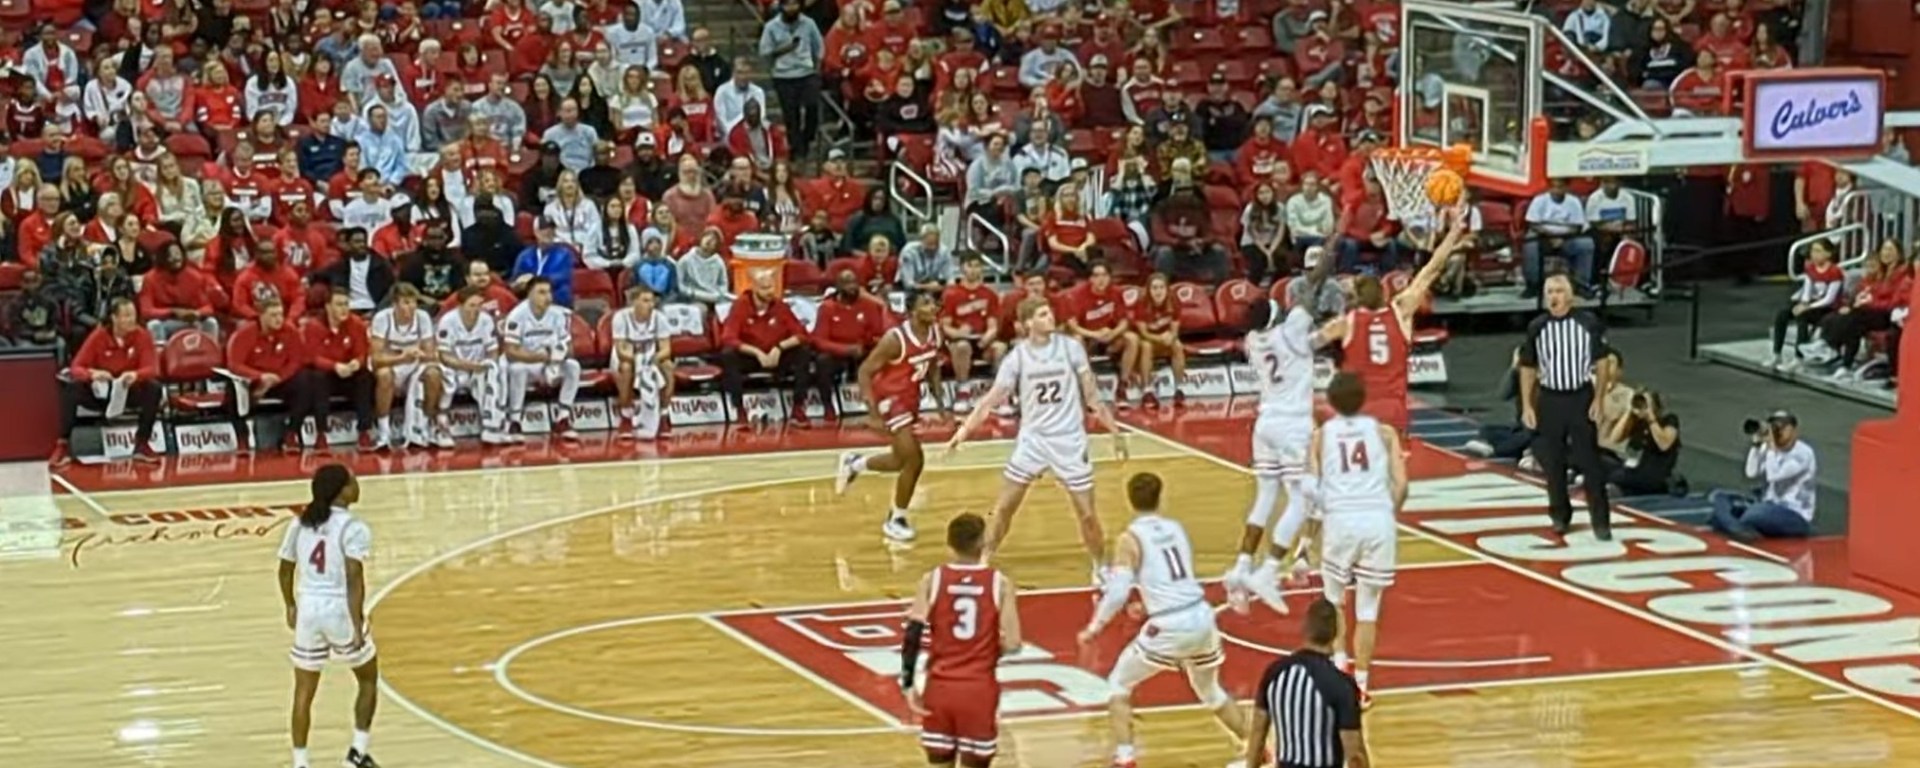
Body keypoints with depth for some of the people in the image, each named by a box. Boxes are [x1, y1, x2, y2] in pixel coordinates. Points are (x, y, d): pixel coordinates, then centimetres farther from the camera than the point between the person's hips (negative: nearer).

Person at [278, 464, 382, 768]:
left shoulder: (301, 523, 7)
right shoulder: (353, 528, -11)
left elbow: (285, 570, 15)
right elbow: (354, 579, -19)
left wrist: (291, 606, 29)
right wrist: (357, 624, -20)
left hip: (308, 609, 5)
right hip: (340, 610, -5)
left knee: (304, 691, 10)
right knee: (368, 680, 19)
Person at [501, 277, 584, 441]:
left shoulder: (559, 314, -7)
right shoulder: (517, 316, -21)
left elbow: (569, 348, -1)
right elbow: (511, 352, -24)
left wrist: (557, 355, -26)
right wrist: (543, 356, -31)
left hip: (551, 365, 4)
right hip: (525, 363, -4)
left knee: (573, 366, -21)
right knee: (517, 369, -37)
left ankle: (563, 419, -13)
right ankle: (515, 421, -25)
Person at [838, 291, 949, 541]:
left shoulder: (936, 334, -5)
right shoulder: (895, 339, -27)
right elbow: (865, 371, -23)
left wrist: (941, 405, 7)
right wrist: (873, 413, -28)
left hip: (910, 399, 8)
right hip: (890, 399, -8)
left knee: (903, 461, 16)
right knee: (914, 460, -11)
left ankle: (854, 463, 42)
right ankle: (896, 519, 7)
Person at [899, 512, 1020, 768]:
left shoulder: (932, 581, -2)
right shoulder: (1000, 583, -5)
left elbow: (912, 636, -10)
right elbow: (1012, 645, -10)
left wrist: (908, 684, -5)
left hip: (940, 687, 2)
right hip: (979, 689, -2)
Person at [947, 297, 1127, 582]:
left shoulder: (1070, 347, -7)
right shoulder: (1017, 356, -7)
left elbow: (1091, 393, 0)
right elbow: (992, 398, -8)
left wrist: (1115, 431, 0)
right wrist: (964, 430, -19)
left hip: (1069, 440, -1)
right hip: (1032, 438, 1)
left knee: (1087, 513, 1)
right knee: (1003, 507, 3)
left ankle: (1101, 568, 21)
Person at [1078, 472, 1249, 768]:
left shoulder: (1130, 539, -5)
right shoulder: (1176, 528, 13)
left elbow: (1118, 591, -13)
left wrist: (1093, 629, -1)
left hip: (1169, 627, -6)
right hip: (1202, 616, 6)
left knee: (1118, 685, 13)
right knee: (1209, 689, 30)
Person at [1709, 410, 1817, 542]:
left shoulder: (1803, 453, -12)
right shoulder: (1771, 448, 8)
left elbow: (1774, 475, -24)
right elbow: (1752, 473, -4)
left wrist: (1771, 446, -18)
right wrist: (1757, 444, -10)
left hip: (1795, 518, -8)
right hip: (1769, 508, 8)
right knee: (1719, 495, -4)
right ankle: (1738, 529, -28)